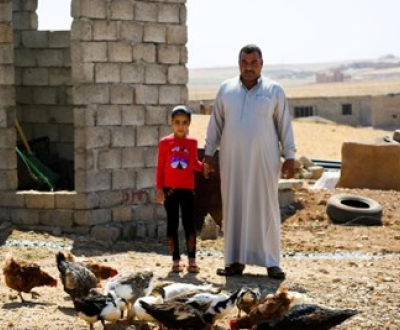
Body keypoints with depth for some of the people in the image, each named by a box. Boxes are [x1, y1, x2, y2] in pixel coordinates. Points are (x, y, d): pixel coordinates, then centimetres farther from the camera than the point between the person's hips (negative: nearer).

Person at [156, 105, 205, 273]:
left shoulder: (192, 142, 3)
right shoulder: (165, 142, -1)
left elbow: (194, 163, 12)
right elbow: (160, 167, 0)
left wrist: (204, 166, -9)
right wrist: (159, 188, -4)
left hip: (187, 189, 1)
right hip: (170, 189, -1)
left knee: (189, 224, 2)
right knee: (172, 224, 5)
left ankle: (192, 261, 5)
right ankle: (176, 261, 9)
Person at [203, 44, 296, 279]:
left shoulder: (274, 91, 1)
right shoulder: (226, 89, 6)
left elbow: (285, 126, 1)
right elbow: (216, 124, 9)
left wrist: (290, 157, -4)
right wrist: (209, 153, 6)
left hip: (264, 160, -2)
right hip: (233, 161, 2)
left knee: (266, 208, -1)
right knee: (234, 207, 3)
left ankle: (271, 262, 3)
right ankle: (237, 261, 8)